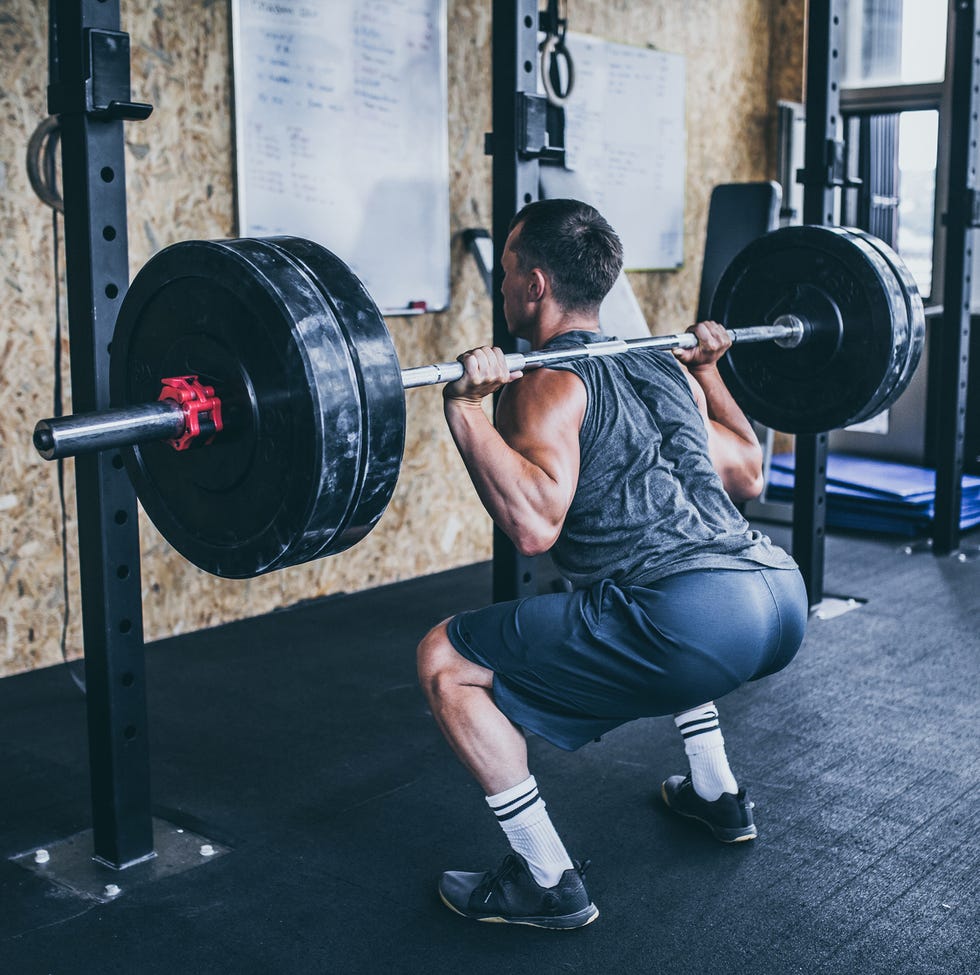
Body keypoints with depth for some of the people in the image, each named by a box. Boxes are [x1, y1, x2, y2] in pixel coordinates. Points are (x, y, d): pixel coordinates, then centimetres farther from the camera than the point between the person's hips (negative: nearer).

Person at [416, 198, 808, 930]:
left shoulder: (548, 384, -1)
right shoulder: (665, 365, 22)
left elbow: (534, 525, -18)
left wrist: (464, 408, -14)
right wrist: (707, 371, 41)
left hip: (694, 626, -9)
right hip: (784, 597, 9)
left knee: (446, 662, 4)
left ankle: (549, 881, 8)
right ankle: (718, 795, 43)